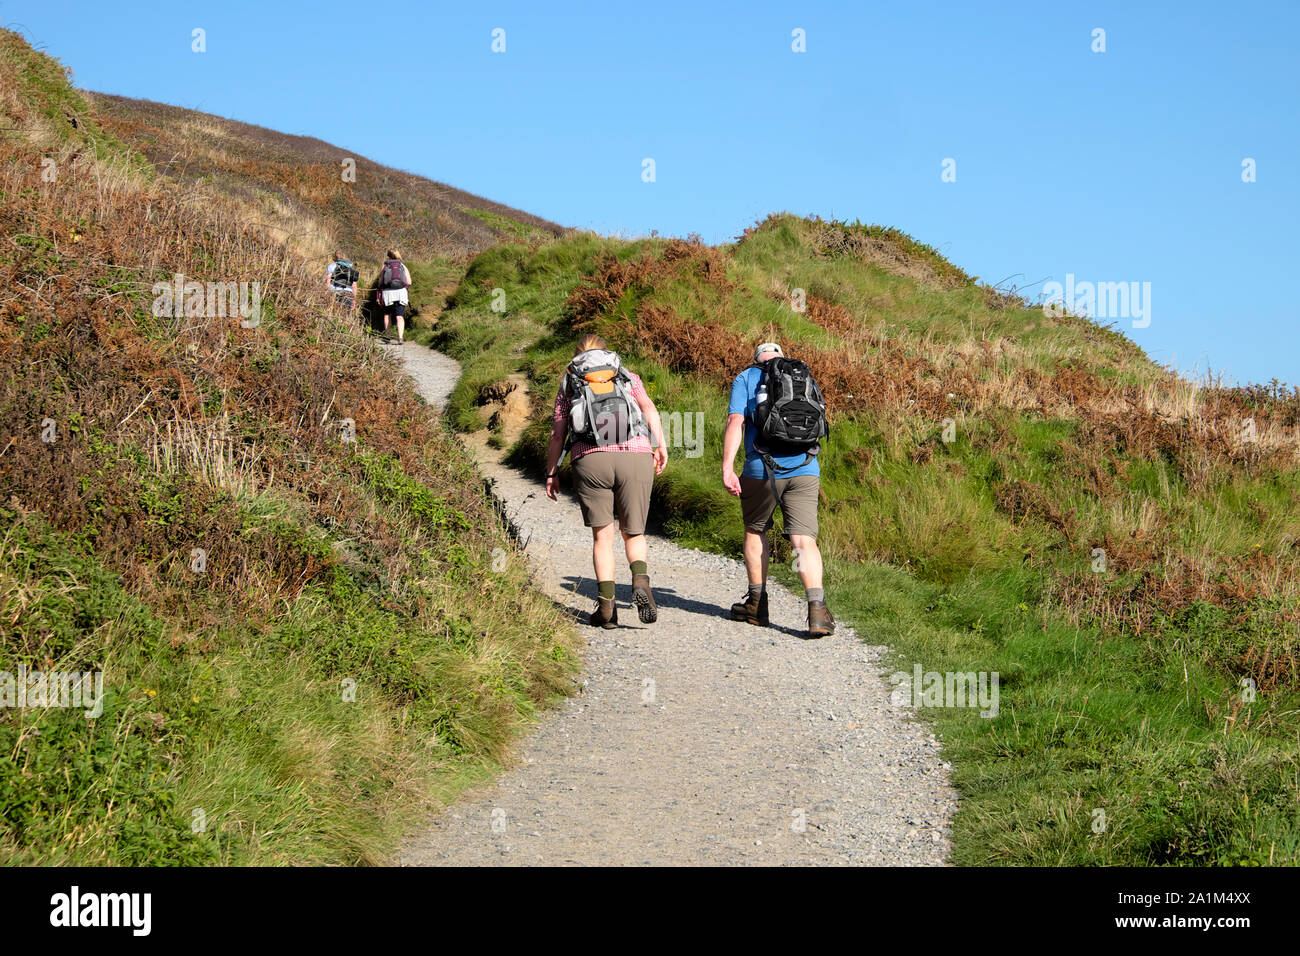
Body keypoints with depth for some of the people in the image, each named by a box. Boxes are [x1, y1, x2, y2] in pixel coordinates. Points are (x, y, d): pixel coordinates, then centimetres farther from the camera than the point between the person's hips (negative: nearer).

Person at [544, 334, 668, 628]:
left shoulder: (568, 384, 21)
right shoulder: (628, 377, 22)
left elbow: (557, 435, 15)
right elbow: (649, 409, 3)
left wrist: (551, 474, 21)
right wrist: (660, 446, -3)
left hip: (590, 460, 0)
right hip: (635, 455, 0)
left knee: (602, 535, 7)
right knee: (633, 532, 10)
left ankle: (606, 605, -2)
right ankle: (641, 581, -17)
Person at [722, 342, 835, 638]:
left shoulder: (746, 378, 9)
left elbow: (735, 422, -5)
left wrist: (727, 467, -11)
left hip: (763, 469, -2)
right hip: (805, 469, 2)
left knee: (755, 531, 20)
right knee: (804, 540, -2)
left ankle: (757, 604, 25)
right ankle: (817, 610, -18)